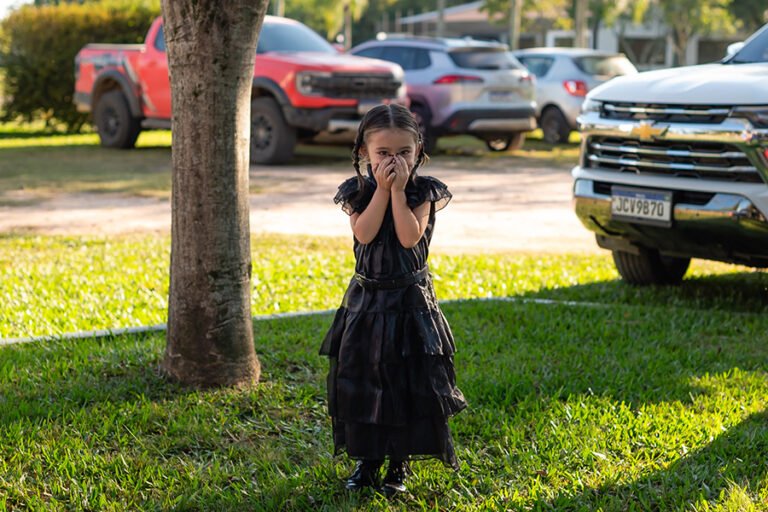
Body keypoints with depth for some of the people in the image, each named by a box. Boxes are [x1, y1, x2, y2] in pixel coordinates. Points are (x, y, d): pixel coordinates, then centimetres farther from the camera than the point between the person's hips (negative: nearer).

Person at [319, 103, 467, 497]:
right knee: (361, 381, 6)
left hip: (410, 301, -2)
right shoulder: (358, 192, 1)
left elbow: (410, 236, -19)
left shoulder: (423, 192, -4)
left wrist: (399, 190, -18)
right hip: (366, 300, 2)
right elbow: (364, 233, -17)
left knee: (409, 383, 2)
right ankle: (367, 460, 21)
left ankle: (400, 464, 16)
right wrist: (382, 189, -17)